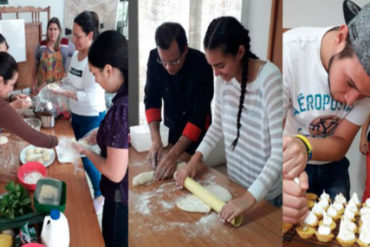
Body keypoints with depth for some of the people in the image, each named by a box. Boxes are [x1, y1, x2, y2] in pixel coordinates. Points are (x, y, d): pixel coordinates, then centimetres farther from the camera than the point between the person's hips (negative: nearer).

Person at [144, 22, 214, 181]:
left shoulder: (202, 65, -30)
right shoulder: (154, 58, -18)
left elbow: (199, 115, -29)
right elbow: (151, 100, -13)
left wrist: (174, 154, -36)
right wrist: (155, 140, -26)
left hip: (196, 131, -3)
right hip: (172, 126, 4)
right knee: (169, 174, 16)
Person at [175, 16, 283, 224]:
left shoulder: (269, 78, -26)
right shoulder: (224, 76, -6)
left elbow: (280, 151, -28)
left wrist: (250, 197, -34)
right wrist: (196, 159, -4)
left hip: (267, 192, -5)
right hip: (236, 183, 6)